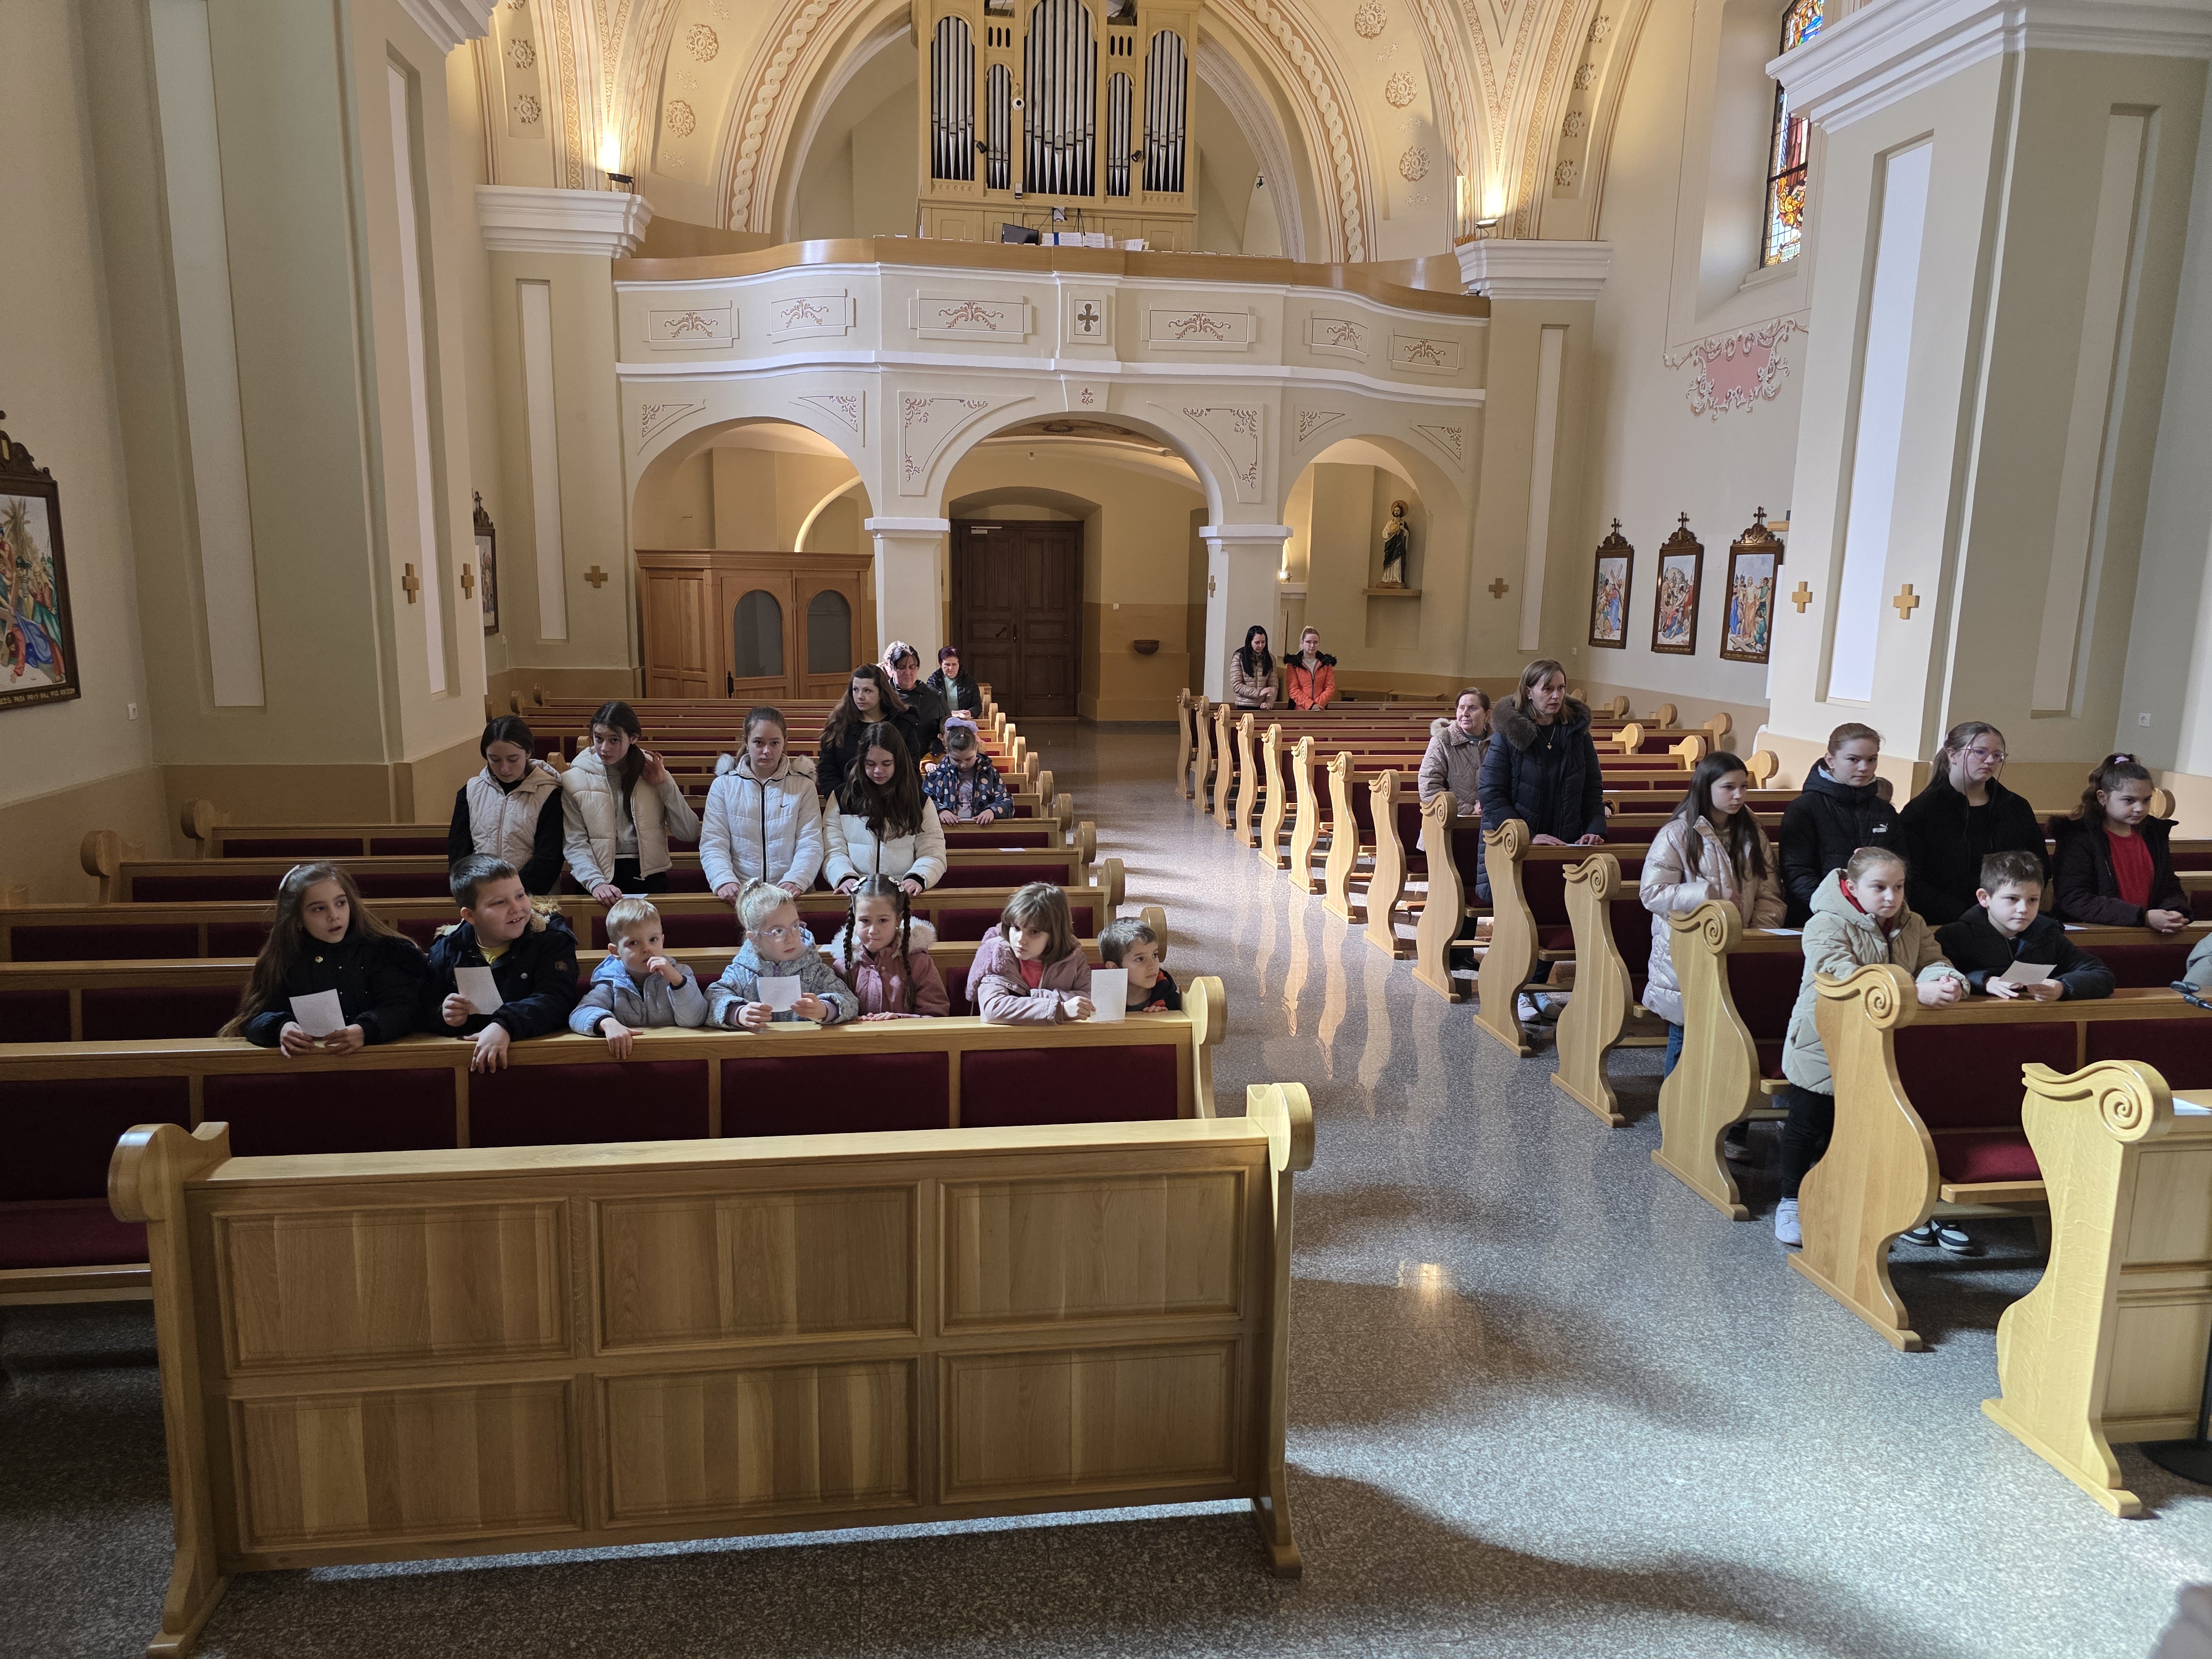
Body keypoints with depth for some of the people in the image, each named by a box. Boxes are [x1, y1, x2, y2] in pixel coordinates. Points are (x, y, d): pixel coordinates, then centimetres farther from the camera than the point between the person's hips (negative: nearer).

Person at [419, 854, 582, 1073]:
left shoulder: (552, 938, 0)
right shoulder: (446, 950, 9)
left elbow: (555, 1001, -16)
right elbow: (420, 1012, 11)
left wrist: (505, 1026, -32)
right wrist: (442, 1016, -13)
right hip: (462, 1058, 1)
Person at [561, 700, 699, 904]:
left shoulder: (651, 771, 9)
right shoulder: (575, 780, 6)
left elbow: (689, 834, 4)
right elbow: (576, 845, -2)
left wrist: (664, 785, -1)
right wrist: (596, 883, -19)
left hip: (648, 877, 0)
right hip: (599, 875, 0)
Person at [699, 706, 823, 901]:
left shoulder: (803, 786, 11)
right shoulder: (723, 785, 12)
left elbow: (810, 845, 1)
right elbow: (712, 845, 4)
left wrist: (795, 881, -19)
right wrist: (724, 881, -17)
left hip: (790, 896, -1)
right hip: (739, 895, 1)